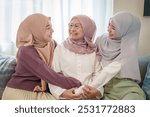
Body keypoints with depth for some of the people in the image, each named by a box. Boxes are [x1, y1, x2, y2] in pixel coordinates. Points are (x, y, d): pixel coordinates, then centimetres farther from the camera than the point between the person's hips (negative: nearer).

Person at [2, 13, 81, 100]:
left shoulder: (52, 44, -2)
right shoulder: (26, 52, -22)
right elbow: (51, 76, -28)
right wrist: (79, 85, -28)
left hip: (39, 94, 6)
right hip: (19, 93, -6)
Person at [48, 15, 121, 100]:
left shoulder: (94, 51, 8)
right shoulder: (61, 48, 4)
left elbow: (98, 75, 4)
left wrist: (97, 91, -15)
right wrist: (63, 92, -15)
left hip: (89, 96, 4)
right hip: (67, 97, -4)